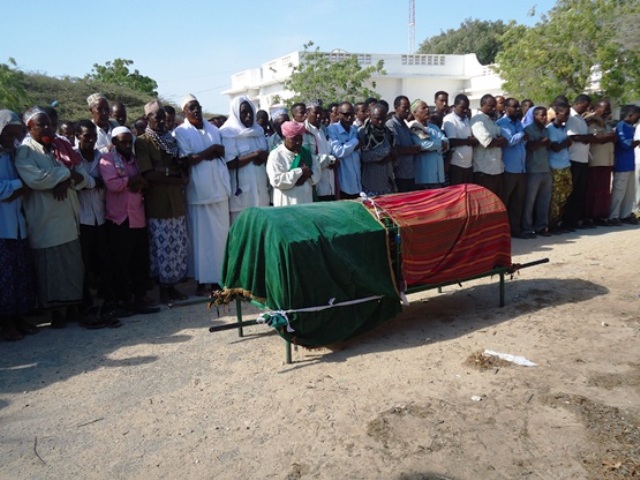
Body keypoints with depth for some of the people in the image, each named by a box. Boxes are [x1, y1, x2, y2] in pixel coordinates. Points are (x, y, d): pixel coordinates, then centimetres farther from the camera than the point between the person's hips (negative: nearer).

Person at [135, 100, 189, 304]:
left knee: (178, 245, 7)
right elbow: (149, 174, -12)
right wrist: (176, 179, -8)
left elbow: (182, 169, 16)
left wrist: (164, 172, -4)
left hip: (176, 201, 6)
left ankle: (173, 285, 17)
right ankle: (163, 288, 9)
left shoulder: (172, 139, 16)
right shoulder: (142, 141, -2)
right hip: (157, 203, -5)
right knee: (162, 246, -1)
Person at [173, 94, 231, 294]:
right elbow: (189, 159, -11)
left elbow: (223, 152, 11)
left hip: (219, 189, 4)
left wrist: (201, 154, -5)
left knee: (221, 234, 5)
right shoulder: (181, 132, 0)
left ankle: (218, 277, 14)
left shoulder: (213, 129, 15)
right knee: (201, 236, -1)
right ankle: (202, 280, 6)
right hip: (198, 191, -4)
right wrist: (211, 149, -5)